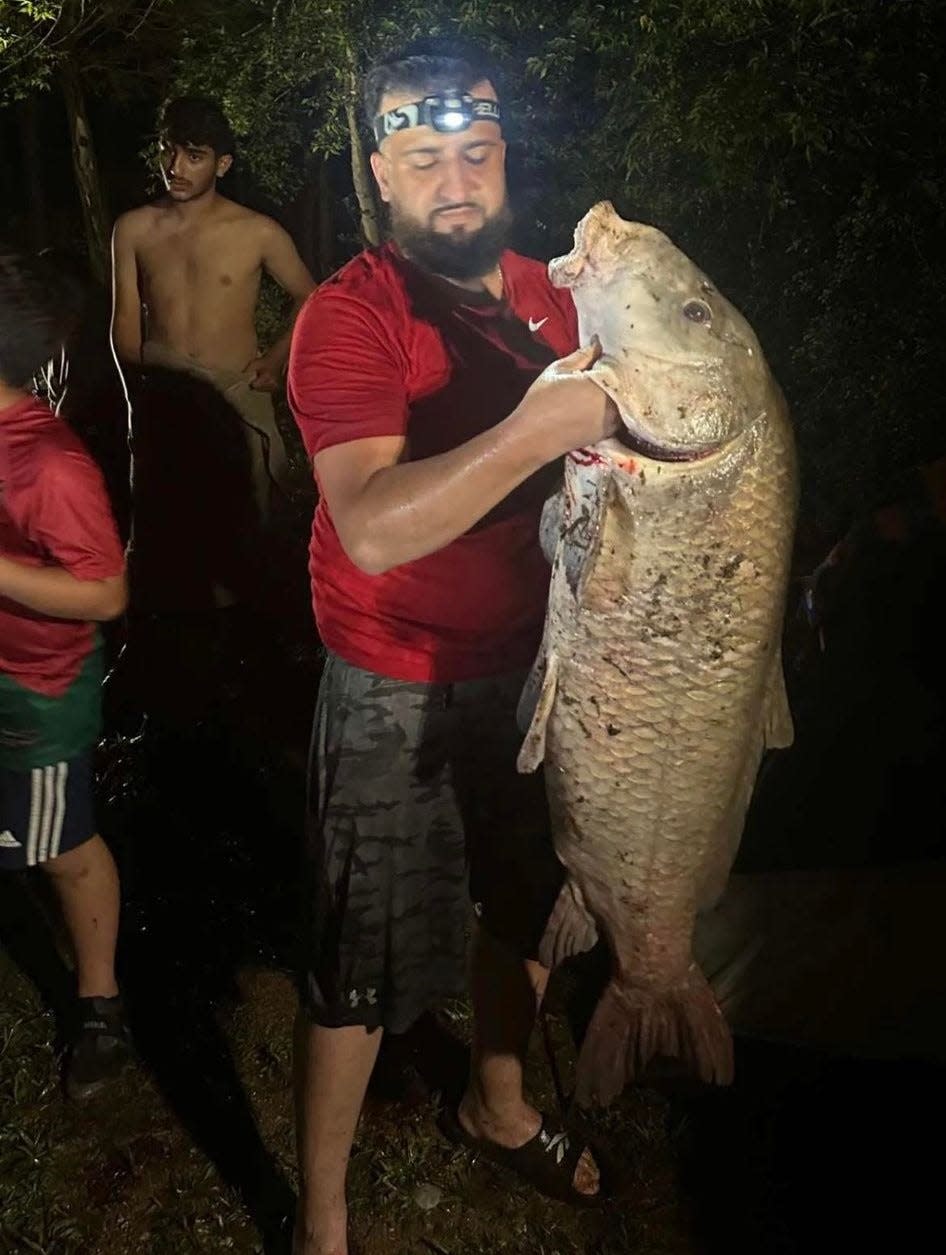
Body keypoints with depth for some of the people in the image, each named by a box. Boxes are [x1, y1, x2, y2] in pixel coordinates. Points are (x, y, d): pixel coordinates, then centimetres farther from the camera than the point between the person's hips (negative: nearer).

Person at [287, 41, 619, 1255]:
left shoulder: (546, 294, 4)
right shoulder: (348, 315, -17)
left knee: (526, 903, 22)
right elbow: (374, 527, -33)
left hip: (531, 663, 7)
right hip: (398, 692, -6)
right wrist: (533, 431, -40)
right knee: (366, 961, 4)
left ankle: (496, 1106, 50)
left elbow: (583, 460, 17)